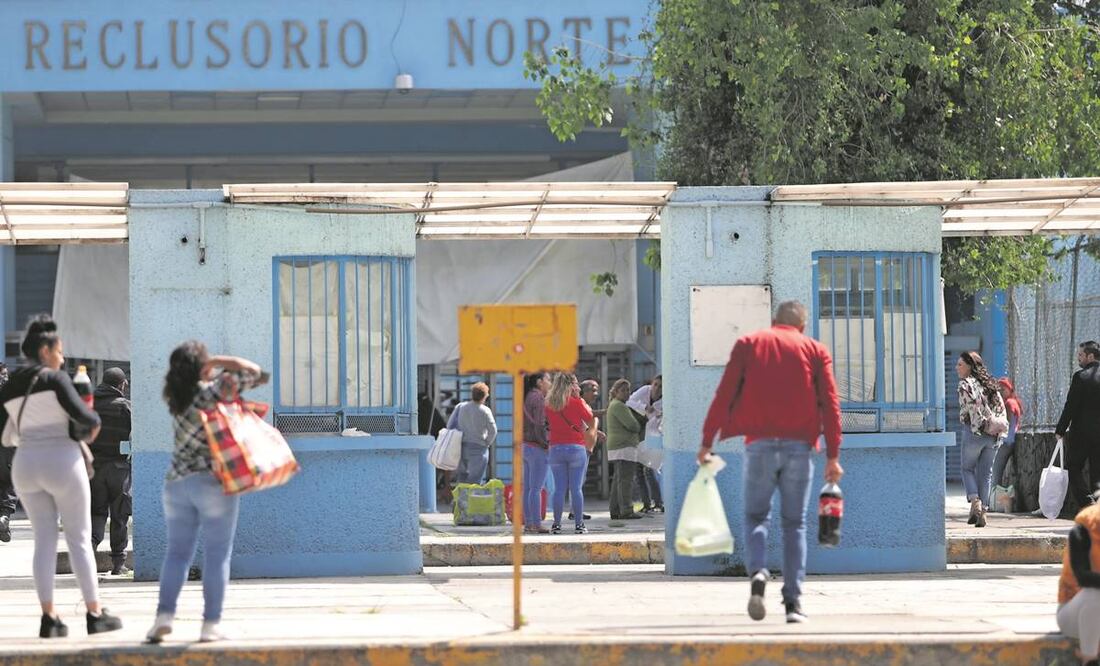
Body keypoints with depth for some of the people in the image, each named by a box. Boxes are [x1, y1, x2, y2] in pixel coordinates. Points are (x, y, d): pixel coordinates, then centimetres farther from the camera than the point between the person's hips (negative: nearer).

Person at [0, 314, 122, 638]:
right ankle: (94, 614, 4)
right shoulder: (55, 378, -9)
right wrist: (95, 423, 4)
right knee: (79, 539, 2)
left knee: (44, 540, 7)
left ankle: (49, 617, 0)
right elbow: (81, 414, -17)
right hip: (62, 462, -5)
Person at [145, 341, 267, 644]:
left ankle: (164, 614, -5)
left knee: (177, 552, 10)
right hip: (213, 482, -5)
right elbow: (252, 370, -7)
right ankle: (211, 624, -2)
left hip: (177, 482, 5)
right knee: (217, 554, 1)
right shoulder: (211, 392, -10)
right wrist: (218, 361, -2)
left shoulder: (175, 397, 5)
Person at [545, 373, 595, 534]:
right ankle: (579, 524, 1)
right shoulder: (577, 403, -6)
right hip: (576, 448, -3)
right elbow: (591, 422, 4)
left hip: (556, 448, 3)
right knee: (576, 488, 1)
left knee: (559, 488, 6)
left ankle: (556, 524, 4)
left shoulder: (549, 404, 3)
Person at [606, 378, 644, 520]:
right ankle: (626, 511, -17)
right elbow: (632, 424, -18)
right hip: (624, 447, -11)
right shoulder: (619, 406, -11)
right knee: (625, 479, -13)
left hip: (617, 448, 11)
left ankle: (616, 511, 14)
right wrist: (639, 429, 3)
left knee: (618, 480, 12)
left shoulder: (614, 405, 23)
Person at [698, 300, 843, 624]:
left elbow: (724, 395, 2)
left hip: (760, 443, 0)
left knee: (756, 515, 11)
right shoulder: (815, 350, 10)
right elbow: (830, 404, 3)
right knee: (794, 522, 8)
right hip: (799, 446, 0)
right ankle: (793, 600, 1)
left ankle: (757, 571, -17)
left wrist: (707, 442, 4)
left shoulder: (748, 344, 9)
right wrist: (832, 456, 3)